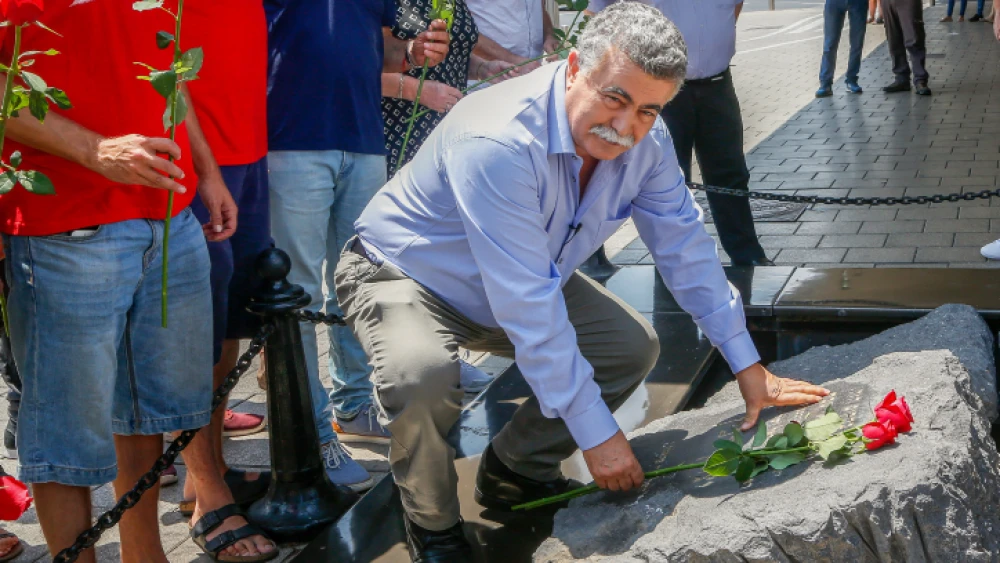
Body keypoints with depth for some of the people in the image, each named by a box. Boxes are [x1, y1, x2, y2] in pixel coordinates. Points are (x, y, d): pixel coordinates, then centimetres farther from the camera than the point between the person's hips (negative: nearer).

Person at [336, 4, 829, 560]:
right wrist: (596, 432, -34)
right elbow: (527, 308, -38)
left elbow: (685, 247, -3)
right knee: (422, 375, -37)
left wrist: (749, 366, -2)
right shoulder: (498, 143, -39)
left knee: (634, 346, -4)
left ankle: (517, 472, 15)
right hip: (404, 275, -7)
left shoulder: (645, 140, -15)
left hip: (530, 281, 7)